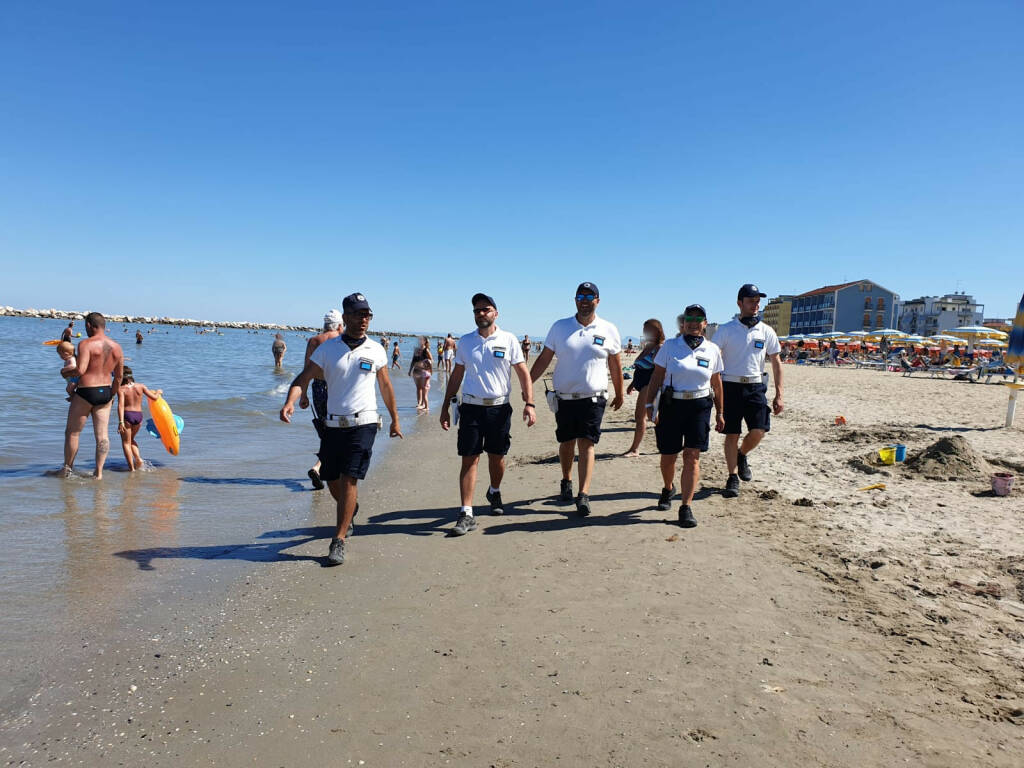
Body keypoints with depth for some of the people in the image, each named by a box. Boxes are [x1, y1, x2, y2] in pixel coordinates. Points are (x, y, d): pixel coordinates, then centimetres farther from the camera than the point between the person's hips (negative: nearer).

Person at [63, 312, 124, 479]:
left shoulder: (86, 344, -13)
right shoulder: (116, 347, 6)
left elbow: (80, 370, -23)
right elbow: (119, 377, 10)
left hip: (86, 392, -5)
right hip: (105, 392, 5)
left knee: (72, 433, 12)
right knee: (102, 435, 6)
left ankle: (67, 469, 23)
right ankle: (99, 472, 7)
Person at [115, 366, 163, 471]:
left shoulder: (121, 389, -7)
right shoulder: (141, 386, 3)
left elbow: (121, 405, -17)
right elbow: (154, 397, 6)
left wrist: (121, 422, -23)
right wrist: (158, 392, 29)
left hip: (127, 416, -4)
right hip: (139, 416, 4)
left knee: (126, 442, 8)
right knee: (131, 439, 26)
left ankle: (131, 467, 2)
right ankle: (138, 458, 7)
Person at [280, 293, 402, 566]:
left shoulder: (376, 350, 3)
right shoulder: (327, 348, 2)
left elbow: (386, 386, 14)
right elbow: (303, 378, -3)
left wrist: (395, 420, 19)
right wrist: (290, 402, -22)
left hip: (363, 423, -2)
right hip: (333, 424, 2)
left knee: (349, 480, -11)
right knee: (332, 480, 12)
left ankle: (339, 541, -3)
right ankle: (350, 510, 44)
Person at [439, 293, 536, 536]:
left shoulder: (508, 340, 0)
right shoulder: (465, 342, 7)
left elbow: (523, 373, 0)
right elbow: (456, 376, 12)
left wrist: (529, 403, -9)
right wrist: (445, 407, 9)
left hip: (499, 407, -1)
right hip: (471, 407, 1)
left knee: (497, 456, 11)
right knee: (469, 459, -3)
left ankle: (494, 492, 40)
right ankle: (466, 514, -2)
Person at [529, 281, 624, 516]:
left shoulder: (609, 330, 2)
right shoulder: (559, 327, 3)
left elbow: (616, 365, 10)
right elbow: (544, 359, 4)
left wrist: (619, 394, 15)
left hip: (593, 398, -1)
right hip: (564, 397, 2)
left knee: (586, 444, -8)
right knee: (566, 443, 11)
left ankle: (584, 495, -9)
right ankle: (566, 482, 34)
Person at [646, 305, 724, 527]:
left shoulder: (712, 350, 6)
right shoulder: (670, 346, 1)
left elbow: (716, 384, 13)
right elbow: (656, 377, 1)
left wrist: (719, 413, 15)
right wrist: (649, 404, -6)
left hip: (700, 407, 1)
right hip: (671, 405, 0)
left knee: (692, 457, -7)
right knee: (668, 456, 8)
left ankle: (686, 507, -3)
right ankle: (667, 489, 39)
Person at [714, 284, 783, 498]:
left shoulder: (766, 331, 7)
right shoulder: (726, 330, 0)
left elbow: (776, 363, 11)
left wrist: (778, 395, 6)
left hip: (756, 387, 2)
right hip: (731, 386, -2)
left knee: (759, 431, -10)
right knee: (732, 434, 1)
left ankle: (742, 456, 23)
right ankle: (733, 478, 14)